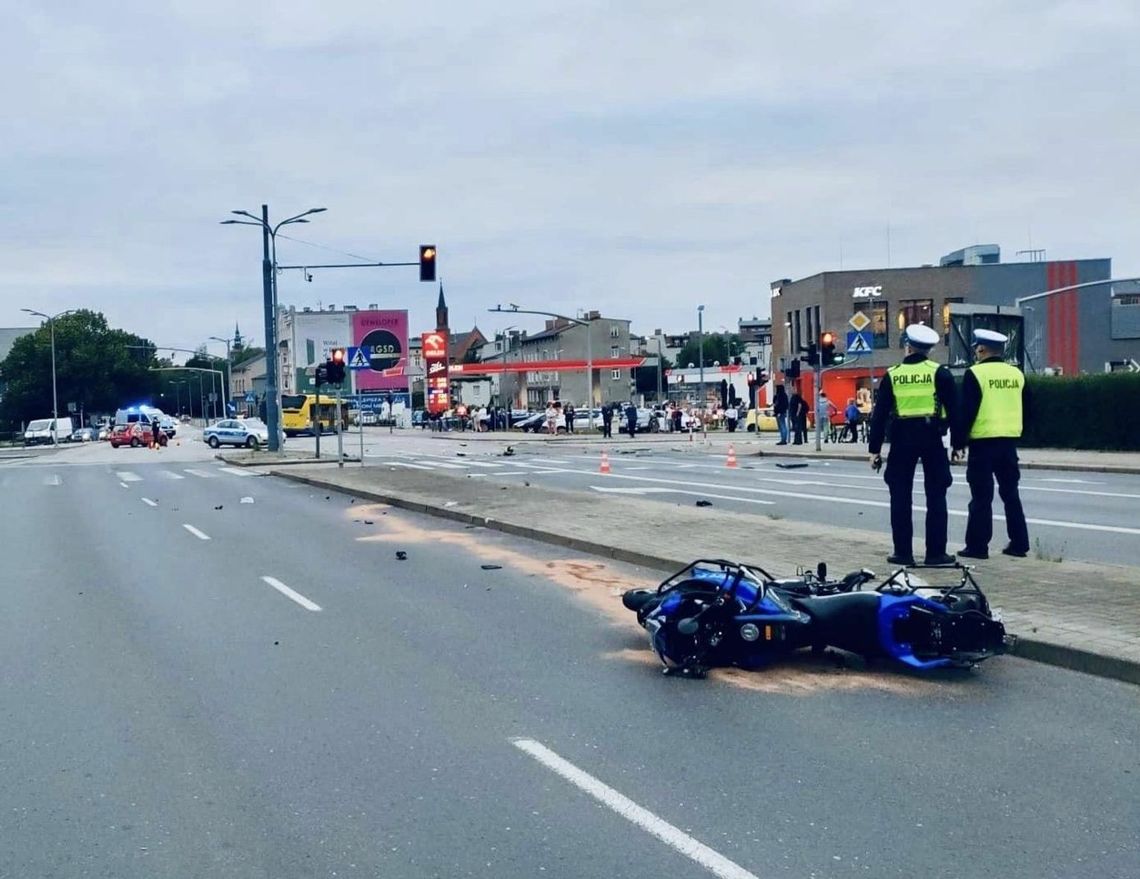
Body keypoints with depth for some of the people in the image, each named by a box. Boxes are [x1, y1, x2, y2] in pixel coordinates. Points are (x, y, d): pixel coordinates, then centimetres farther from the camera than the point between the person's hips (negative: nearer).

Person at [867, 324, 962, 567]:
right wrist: (957, 443, 5)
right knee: (936, 497, 6)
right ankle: (936, 552, 4)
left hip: (902, 441, 1)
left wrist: (874, 449, 6)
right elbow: (954, 410, -2)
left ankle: (903, 552, 7)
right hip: (932, 439, 0)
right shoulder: (940, 373, -1)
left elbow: (879, 414, 2)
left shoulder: (892, 375, 2)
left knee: (900, 497, 7)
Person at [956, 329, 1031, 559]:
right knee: (1010, 493, 13)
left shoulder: (975, 374, -9)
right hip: (1009, 441, 6)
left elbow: (966, 411, -12)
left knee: (982, 496, -1)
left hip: (983, 441, -5)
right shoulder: (1016, 374, 9)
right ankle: (1019, 544, 16)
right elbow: (1026, 409, 14)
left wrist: (958, 442, -6)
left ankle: (977, 546, 2)